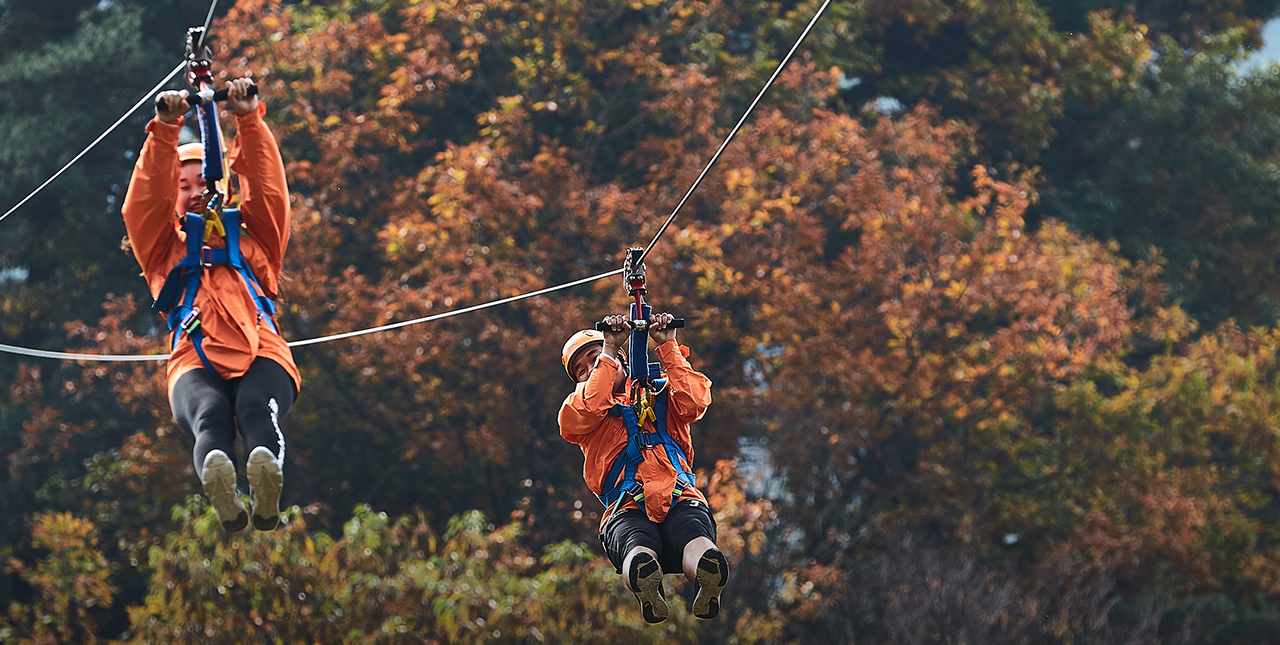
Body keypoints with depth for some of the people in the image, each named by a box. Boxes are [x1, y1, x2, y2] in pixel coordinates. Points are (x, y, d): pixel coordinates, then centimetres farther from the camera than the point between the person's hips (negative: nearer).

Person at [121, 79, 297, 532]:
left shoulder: (250, 240, 37)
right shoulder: (164, 250, 36)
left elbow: (268, 191, 25)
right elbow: (145, 202, 21)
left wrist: (250, 121, 12)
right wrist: (164, 132, 8)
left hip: (261, 357, 1)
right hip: (195, 362, -1)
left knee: (259, 410, -37)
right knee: (209, 413, -37)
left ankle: (266, 466, -69)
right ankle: (216, 478, -69)